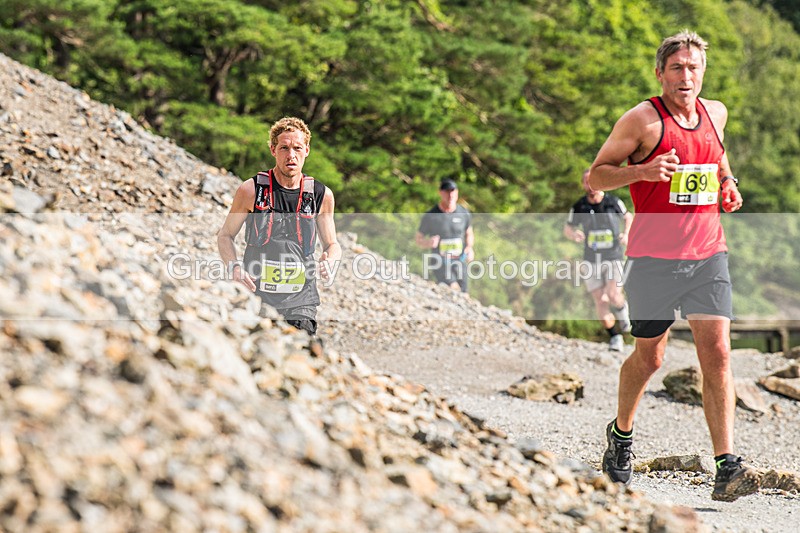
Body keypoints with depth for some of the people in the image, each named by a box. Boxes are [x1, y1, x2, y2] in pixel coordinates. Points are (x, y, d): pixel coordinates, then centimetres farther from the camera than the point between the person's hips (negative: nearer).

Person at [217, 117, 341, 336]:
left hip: (301, 303, 1)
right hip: (256, 297, -1)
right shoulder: (251, 190, -1)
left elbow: (332, 244, 16)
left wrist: (328, 261, -7)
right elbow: (225, 235, 9)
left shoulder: (321, 195, 4)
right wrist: (233, 267, -10)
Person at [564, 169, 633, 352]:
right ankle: (615, 337, 11)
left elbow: (628, 217, 14)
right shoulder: (579, 207, -4)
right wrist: (574, 235, -15)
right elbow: (567, 229, 8)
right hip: (592, 259, 1)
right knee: (600, 301, -3)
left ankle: (622, 309, 18)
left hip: (613, 256, -1)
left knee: (614, 296, -17)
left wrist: (626, 234, -3)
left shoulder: (613, 202, -5)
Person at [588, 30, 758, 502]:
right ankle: (621, 435, 36)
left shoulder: (715, 113, 10)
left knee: (718, 353, -9)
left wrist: (728, 184, 12)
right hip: (655, 256, -4)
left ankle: (727, 469, -13)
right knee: (649, 357, 7)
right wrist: (643, 170, -21)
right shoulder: (643, 120, -6)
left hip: (708, 254, 4)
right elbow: (595, 175, -4)